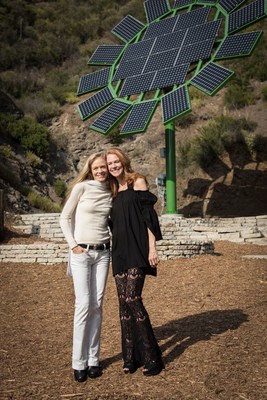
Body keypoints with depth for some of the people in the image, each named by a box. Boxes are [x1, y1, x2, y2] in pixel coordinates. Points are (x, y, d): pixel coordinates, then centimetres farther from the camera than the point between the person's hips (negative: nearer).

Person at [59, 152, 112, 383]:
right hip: (81, 252, -4)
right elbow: (65, 218, -1)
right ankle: (79, 362, 4)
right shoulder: (81, 187, -4)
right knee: (84, 304, -8)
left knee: (97, 305, 4)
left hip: (103, 252, 4)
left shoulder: (110, 193, 9)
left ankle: (94, 359, 14)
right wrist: (73, 244, -8)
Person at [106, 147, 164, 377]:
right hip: (119, 252, 6)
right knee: (124, 302, 5)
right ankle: (131, 357, 15)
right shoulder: (114, 191, 19)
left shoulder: (137, 182, 1)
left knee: (132, 299, -13)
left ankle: (151, 357, -1)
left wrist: (152, 248, -13)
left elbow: (148, 215, -6)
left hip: (137, 251, -6)